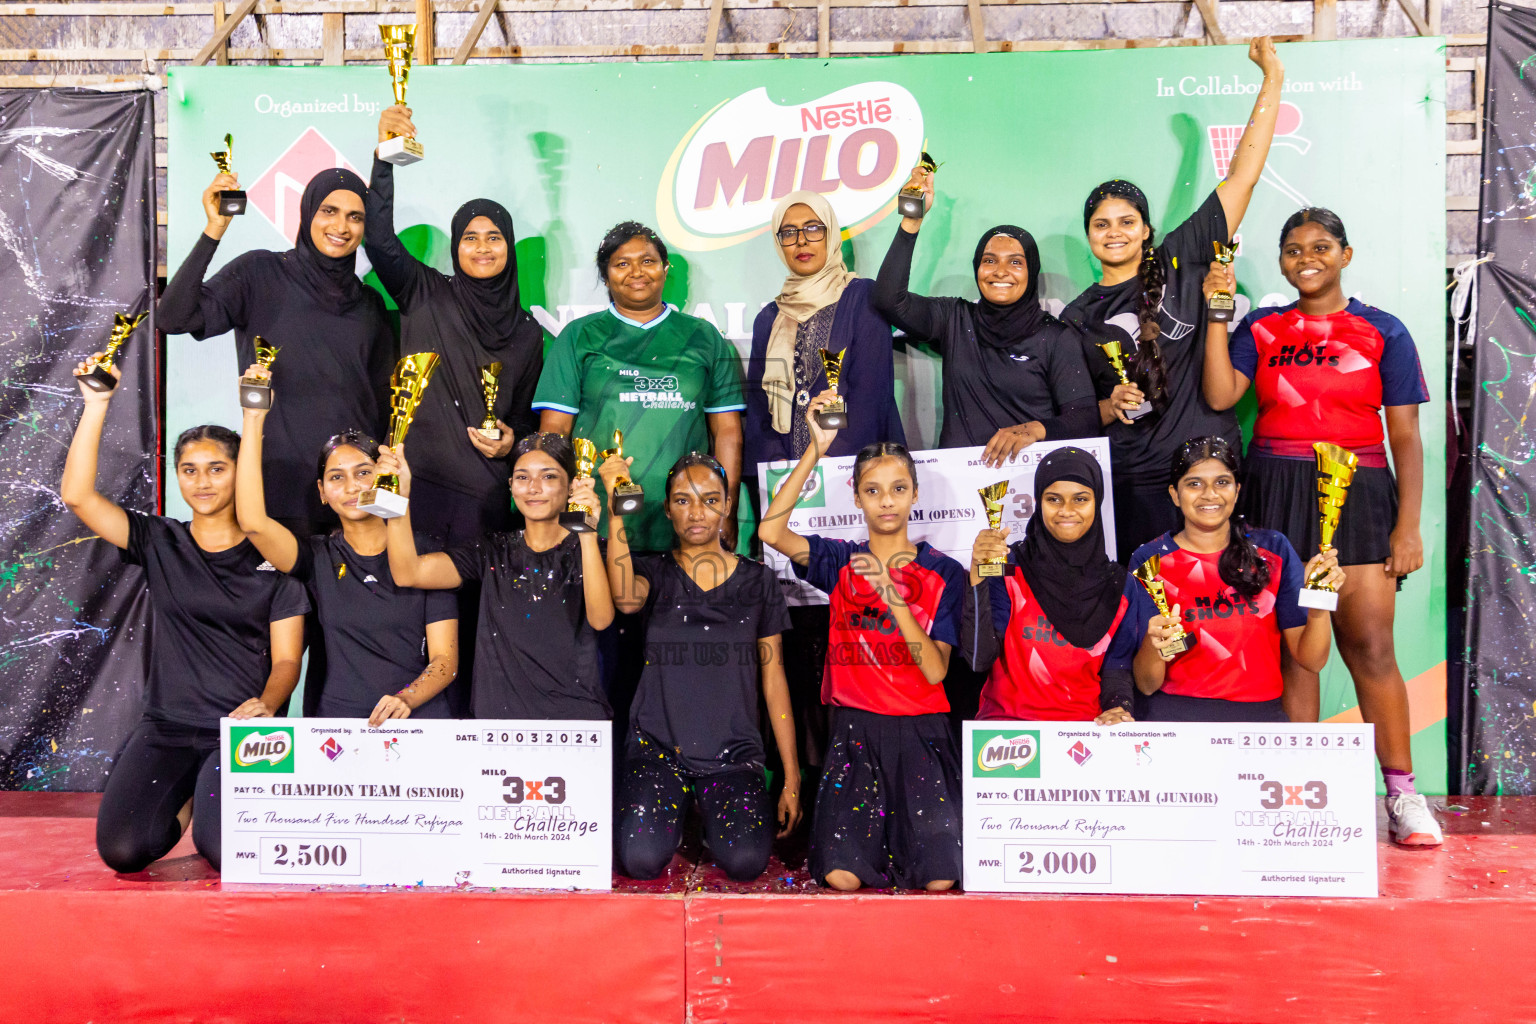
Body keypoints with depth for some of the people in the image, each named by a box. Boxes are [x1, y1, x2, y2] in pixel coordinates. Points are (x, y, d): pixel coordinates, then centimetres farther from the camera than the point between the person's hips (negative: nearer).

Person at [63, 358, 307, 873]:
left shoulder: (270, 557, 2)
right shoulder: (160, 543, 8)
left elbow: (286, 659, -1)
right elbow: (77, 495, -6)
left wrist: (265, 706, -22)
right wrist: (96, 404, -10)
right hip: (166, 727, 2)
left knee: (228, 852, -25)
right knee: (123, 850, -19)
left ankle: (211, 800, 13)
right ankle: (184, 798, 16)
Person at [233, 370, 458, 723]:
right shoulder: (319, 558, 11)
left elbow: (445, 660, 5)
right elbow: (252, 522, -7)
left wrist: (405, 699, -15)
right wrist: (254, 418, -5)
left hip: (419, 722, -1)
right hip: (335, 726, 1)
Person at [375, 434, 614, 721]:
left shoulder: (589, 550, 4)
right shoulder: (493, 552, 11)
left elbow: (600, 618, -15)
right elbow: (409, 572, -3)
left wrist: (587, 535, -24)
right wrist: (398, 496, -15)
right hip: (497, 714, 2)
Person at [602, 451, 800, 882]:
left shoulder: (758, 581, 6)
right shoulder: (654, 571, 4)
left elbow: (774, 678, 7)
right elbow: (626, 599, -22)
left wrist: (792, 777, 4)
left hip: (734, 751, 1)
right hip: (657, 745, 0)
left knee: (746, 862, -21)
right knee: (642, 860, -21)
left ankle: (711, 819, 14)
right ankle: (678, 811, 13)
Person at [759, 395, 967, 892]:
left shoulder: (943, 572, 2)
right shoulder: (840, 561, 4)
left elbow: (936, 671, -8)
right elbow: (771, 530, -15)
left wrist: (894, 598, -19)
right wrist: (816, 449, -18)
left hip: (921, 731, 0)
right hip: (855, 726, 0)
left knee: (939, 880, -13)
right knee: (840, 877, -14)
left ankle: (910, 830, 20)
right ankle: (872, 828, 19)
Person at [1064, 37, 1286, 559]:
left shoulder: (1180, 261, 5)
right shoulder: (1077, 318, 7)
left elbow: (1242, 177, 2)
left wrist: (1272, 80, 1)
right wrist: (1111, 407, -11)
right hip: (1131, 481, 0)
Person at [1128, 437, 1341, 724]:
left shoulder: (1273, 549, 6)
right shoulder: (1149, 561, 0)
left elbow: (1312, 660, 2)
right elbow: (1147, 685, -2)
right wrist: (1153, 646, -24)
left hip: (1261, 711, 2)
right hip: (1177, 710, -2)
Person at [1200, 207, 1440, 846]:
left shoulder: (1383, 332, 8)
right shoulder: (1261, 328, 12)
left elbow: (1405, 435, 5)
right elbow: (1219, 395, -5)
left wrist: (1408, 525, -2)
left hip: (1356, 493, -1)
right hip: (1275, 495, 1)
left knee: (1369, 646, -8)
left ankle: (1403, 793, 3)